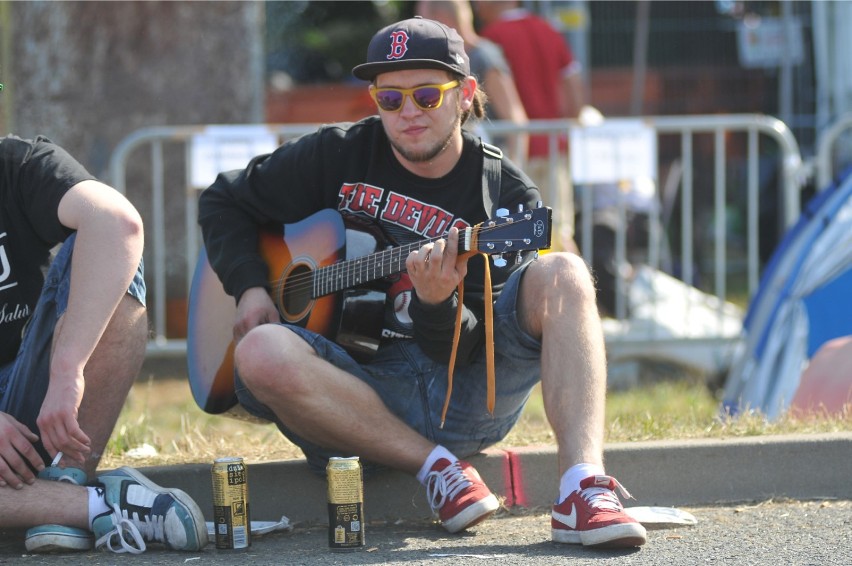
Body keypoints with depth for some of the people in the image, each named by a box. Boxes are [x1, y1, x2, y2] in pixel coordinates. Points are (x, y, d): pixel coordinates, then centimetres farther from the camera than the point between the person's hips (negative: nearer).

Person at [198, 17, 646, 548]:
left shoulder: (506, 196, 0)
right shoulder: (340, 155, 5)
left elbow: (471, 350, -8)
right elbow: (225, 201, 19)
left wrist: (437, 305, -30)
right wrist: (251, 288, 2)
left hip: (464, 397, 0)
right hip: (357, 394, 1)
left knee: (562, 274, -25)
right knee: (263, 353, -34)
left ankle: (584, 491, -41)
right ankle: (437, 467, -20)